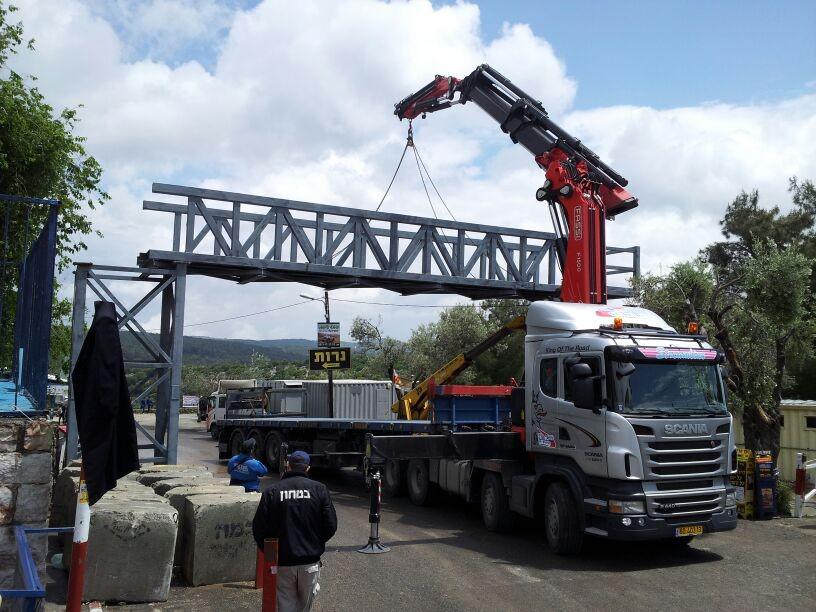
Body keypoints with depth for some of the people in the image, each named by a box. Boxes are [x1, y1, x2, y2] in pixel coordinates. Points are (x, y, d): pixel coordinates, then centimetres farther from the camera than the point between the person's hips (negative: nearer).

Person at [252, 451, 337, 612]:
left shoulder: (272, 491, -4)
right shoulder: (319, 489, -4)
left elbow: (258, 528, -5)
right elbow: (331, 526, -5)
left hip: (282, 561, 0)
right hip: (310, 561, 0)